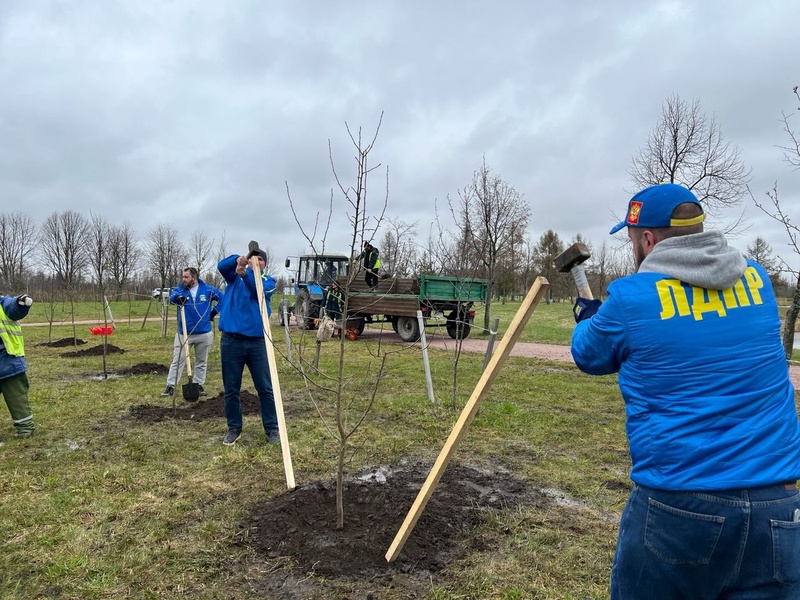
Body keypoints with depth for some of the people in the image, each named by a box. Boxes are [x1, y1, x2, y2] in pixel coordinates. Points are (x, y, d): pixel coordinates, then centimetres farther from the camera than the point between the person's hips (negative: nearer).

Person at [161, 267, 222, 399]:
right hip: (183, 333, 0)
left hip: (204, 333, 1)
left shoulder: (208, 290, -4)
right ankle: (170, 386, 8)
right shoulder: (180, 290, -4)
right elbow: (172, 297, -27)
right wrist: (177, 298, -51)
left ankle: (198, 385, 23)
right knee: (177, 360, 1)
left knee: (201, 361, 11)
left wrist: (214, 312, -1)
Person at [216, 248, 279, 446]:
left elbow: (259, 289, -15)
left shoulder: (268, 280, 7)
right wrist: (237, 259, -28)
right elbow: (221, 266, -9)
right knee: (231, 389, 8)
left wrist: (245, 274, -31)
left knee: (266, 388, 3)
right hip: (231, 339, 1)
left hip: (257, 340, -1)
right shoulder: (234, 275, 12)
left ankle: (272, 428, 14)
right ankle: (234, 428, 22)